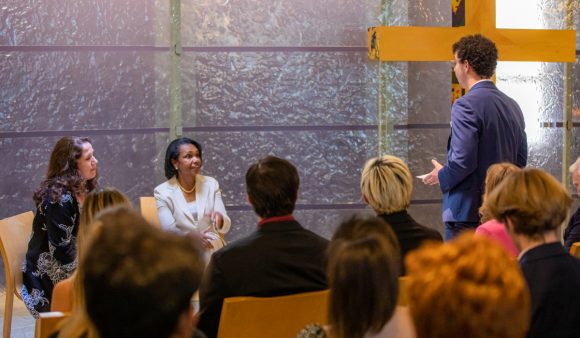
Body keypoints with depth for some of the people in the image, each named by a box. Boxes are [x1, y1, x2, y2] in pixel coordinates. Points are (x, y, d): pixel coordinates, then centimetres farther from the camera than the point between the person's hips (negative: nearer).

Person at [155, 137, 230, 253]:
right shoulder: (162, 192, -3)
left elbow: (225, 227, 1)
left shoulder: (211, 184, 6)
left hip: (213, 249, 2)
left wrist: (219, 218, -24)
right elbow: (169, 231, -9)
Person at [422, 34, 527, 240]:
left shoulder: (466, 105, -13)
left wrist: (442, 176, -1)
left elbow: (464, 161, -19)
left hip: (469, 214, -8)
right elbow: (521, 161, 15)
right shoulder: (512, 106, 11)